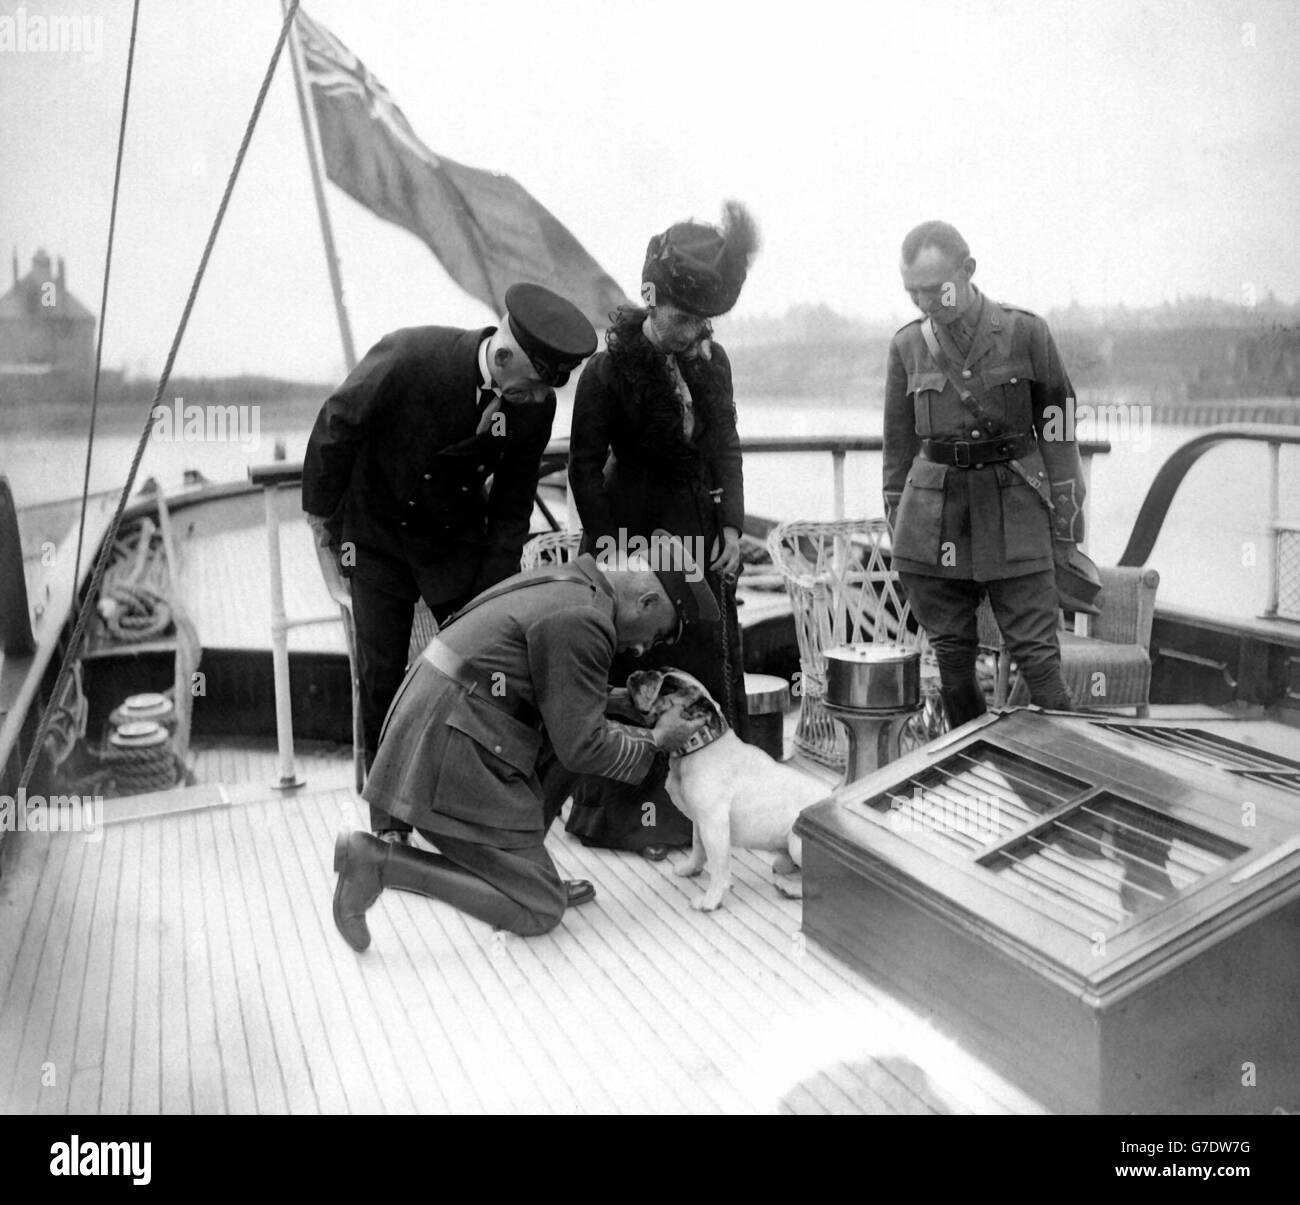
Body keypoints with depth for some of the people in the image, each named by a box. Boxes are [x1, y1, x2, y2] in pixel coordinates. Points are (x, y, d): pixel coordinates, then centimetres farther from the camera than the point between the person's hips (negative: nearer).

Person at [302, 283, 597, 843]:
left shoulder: (535, 404, -17)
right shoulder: (407, 356, -29)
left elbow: (513, 501, -4)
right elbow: (336, 426, -14)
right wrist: (322, 511, -3)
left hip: (456, 535, 3)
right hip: (377, 533, -2)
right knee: (381, 671, -1)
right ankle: (388, 813, 16)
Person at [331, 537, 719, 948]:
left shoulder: (566, 582, 13)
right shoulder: (583, 622, -18)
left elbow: (568, 719, 22)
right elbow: (582, 748, -14)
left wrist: (643, 732, 19)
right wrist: (654, 742, 1)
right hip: (453, 756, -10)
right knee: (539, 913, -2)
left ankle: (526, 877, 15)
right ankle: (378, 860, -8)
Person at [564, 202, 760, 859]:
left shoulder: (712, 360, 5)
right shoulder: (609, 367, -10)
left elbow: (726, 448, 9)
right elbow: (585, 460, -8)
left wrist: (731, 524, 0)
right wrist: (605, 537, -15)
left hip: (702, 533, 6)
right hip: (635, 528, -5)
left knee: (712, 669, 10)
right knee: (632, 675, -2)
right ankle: (624, 811, 9)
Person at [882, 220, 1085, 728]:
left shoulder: (1024, 332, -2)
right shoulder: (908, 346, 5)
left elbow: (1057, 428, 2)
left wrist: (1065, 522, -1)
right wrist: (897, 528, 10)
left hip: (1013, 506, -2)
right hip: (934, 515, 2)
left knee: (1037, 655, -3)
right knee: (952, 658, 7)